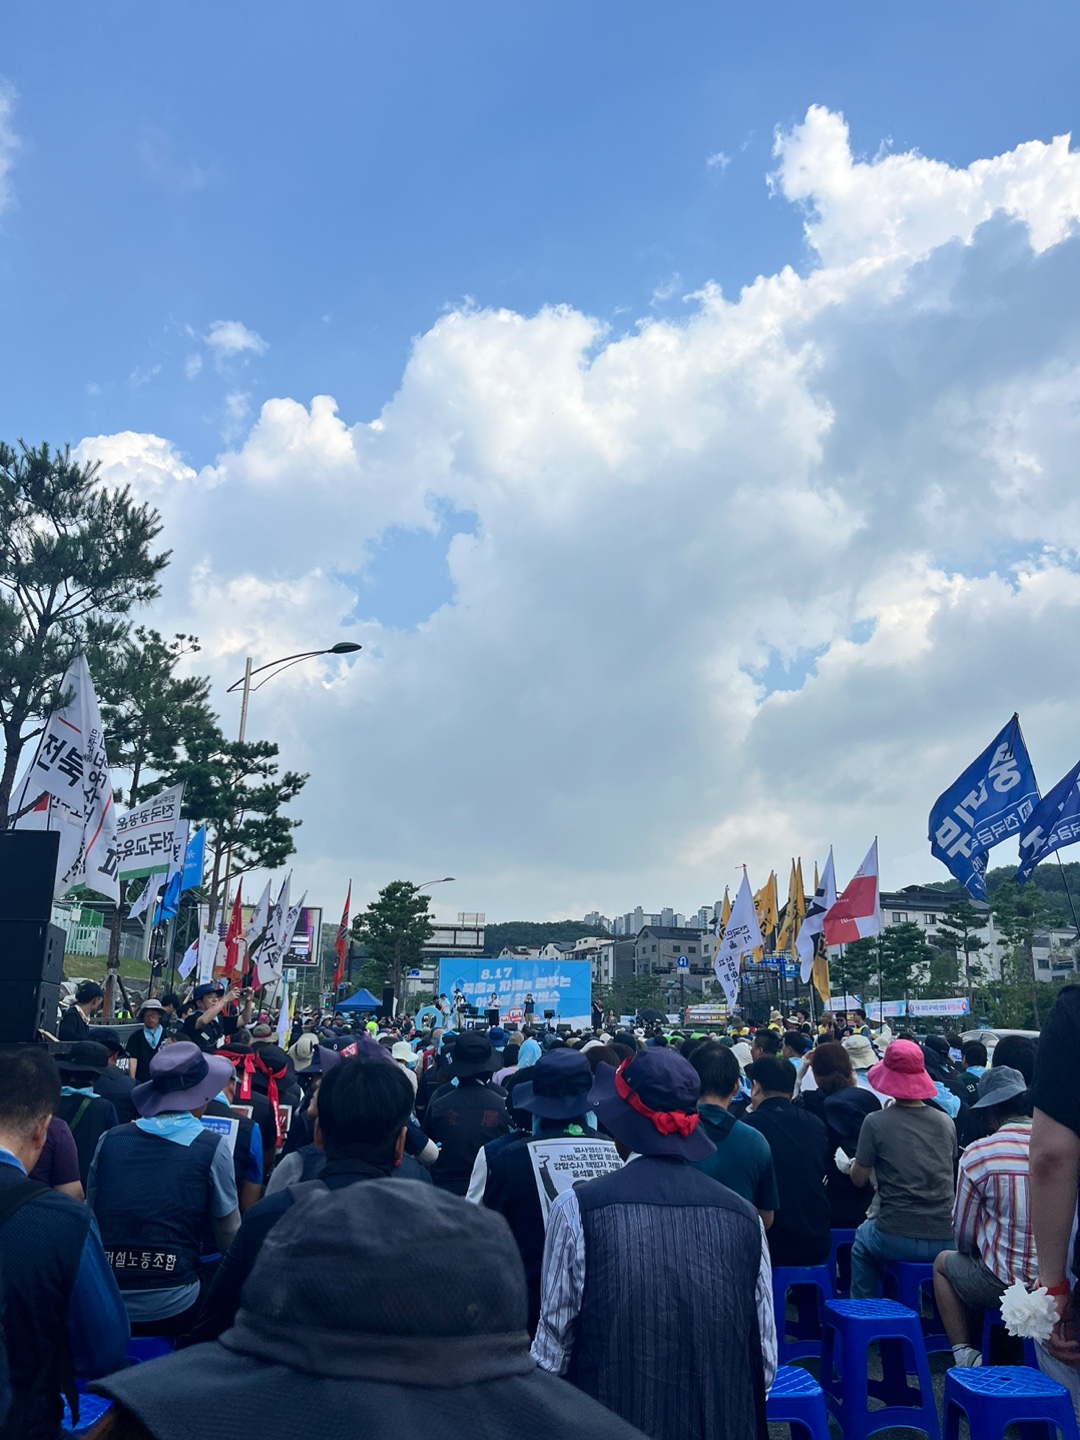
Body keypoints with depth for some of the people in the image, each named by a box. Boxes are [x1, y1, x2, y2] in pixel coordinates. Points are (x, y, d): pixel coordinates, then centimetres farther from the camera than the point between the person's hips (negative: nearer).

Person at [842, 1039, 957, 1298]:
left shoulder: (876, 1122, -10)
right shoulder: (946, 1122, 1)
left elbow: (858, 1179, -1)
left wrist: (852, 1165, 19)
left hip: (897, 1239, -3)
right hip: (946, 1240, 3)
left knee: (862, 1238, 30)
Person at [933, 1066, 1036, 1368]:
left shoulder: (978, 1154, -13)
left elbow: (963, 1236, -4)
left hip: (1008, 1285, -4)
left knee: (944, 1263, 26)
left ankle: (966, 1355, 16)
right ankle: (992, 1353, 31)